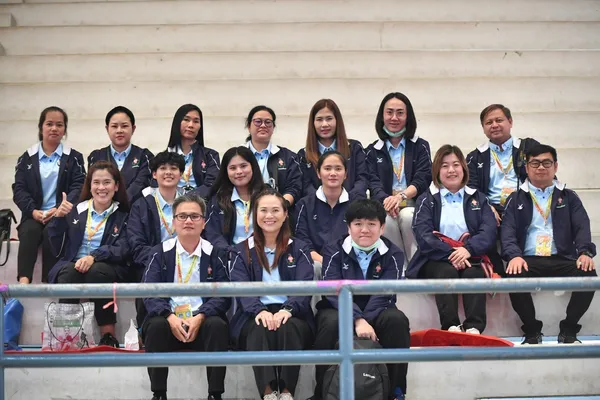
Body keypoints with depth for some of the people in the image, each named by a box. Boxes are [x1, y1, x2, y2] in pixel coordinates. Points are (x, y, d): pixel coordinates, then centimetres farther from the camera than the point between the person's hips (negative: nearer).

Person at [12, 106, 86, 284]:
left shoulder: (74, 158, 10)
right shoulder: (27, 158, 14)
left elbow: (78, 188, -1)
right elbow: (19, 189, 5)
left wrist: (59, 209, -17)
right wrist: (33, 211, -14)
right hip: (34, 215, 1)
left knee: (51, 233, -33)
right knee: (30, 231, -32)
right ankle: (23, 281, -46)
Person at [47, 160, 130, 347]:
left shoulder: (123, 216, 8)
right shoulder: (75, 210, 14)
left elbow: (123, 250, -7)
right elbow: (57, 248, 10)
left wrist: (94, 256, -24)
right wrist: (58, 218, -4)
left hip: (107, 270, -1)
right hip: (72, 267, 2)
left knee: (96, 271, -36)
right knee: (69, 272, -33)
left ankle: (108, 334, -28)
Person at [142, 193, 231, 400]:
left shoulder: (214, 253, 5)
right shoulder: (161, 252, 7)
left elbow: (223, 295, -3)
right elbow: (150, 292, -3)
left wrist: (200, 317, -21)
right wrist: (170, 317, -22)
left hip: (203, 323, 0)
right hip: (169, 321, 1)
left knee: (218, 325, -32)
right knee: (156, 325, -31)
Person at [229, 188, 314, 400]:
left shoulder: (299, 249, 13)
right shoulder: (241, 252, 13)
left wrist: (287, 309, -24)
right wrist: (259, 311, -25)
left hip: (292, 316, 0)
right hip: (255, 317, 0)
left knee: (288, 327, -35)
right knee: (261, 329, -35)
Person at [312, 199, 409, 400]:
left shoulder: (393, 254, -2)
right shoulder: (334, 251, -2)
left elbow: (384, 294, -15)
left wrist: (365, 320, -34)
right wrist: (357, 320, -34)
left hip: (376, 312, 1)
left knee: (397, 319, -31)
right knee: (331, 322, -35)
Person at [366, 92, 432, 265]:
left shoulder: (420, 146, 14)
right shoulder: (373, 151, 16)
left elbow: (422, 179, 0)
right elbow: (373, 182, 2)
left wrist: (402, 196, -21)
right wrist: (386, 199, -22)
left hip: (413, 206, 0)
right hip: (384, 206, 1)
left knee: (407, 216, -35)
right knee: (386, 220, -34)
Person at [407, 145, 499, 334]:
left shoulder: (479, 199, 19)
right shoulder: (426, 200, 14)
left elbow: (489, 232, 1)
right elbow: (423, 237, -3)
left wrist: (468, 249, -21)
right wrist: (451, 254, -21)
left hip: (471, 258, 1)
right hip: (437, 261, -1)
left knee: (473, 274, -31)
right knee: (447, 272, -33)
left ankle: (474, 328, -43)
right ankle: (450, 326, -43)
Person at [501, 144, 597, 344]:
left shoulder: (569, 197, 19)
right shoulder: (516, 199, 16)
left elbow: (582, 227, 6)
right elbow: (508, 231, 2)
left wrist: (585, 252, -17)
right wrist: (514, 255, -19)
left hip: (563, 260, 1)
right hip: (529, 260, -1)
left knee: (588, 274, -30)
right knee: (514, 277, -34)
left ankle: (568, 329, -9)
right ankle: (532, 331, -10)